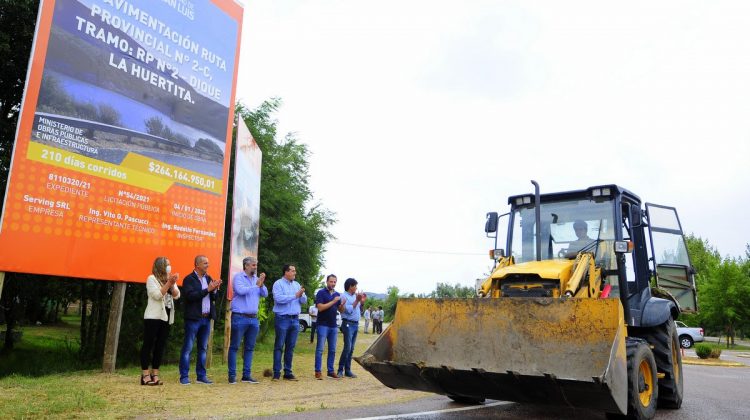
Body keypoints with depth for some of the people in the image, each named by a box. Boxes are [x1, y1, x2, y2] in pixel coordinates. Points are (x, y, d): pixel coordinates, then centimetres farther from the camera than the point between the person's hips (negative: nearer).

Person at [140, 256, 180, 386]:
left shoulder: (170, 279, 17)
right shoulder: (152, 278, -3)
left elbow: (177, 295, 7)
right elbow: (157, 295, -14)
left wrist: (172, 284, -8)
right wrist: (168, 283, -16)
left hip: (166, 317, 6)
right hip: (153, 316, -6)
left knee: (160, 346, 5)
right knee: (148, 345, -4)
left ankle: (155, 375, 9)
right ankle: (145, 375, -3)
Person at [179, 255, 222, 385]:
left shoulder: (208, 278, 13)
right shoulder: (189, 279, -6)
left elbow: (214, 298, 12)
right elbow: (191, 296, -19)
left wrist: (214, 289, -8)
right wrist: (208, 289, -21)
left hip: (206, 318, 6)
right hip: (193, 318, -6)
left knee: (203, 348, 10)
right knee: (187, 348, -1)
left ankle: (201, 376, 17)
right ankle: (184, 376, 6)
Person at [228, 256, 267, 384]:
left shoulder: (256, 278, 10)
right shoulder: (238, 277, -4)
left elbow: (265, 294, 5)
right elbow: (240, 290, -21)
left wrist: (261, 284, -12)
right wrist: (256, 285, -14)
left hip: (253, 318, 6)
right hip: (240, 317, -6)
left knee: (249, 348, 9)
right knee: (234, 347, 1)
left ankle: (246, 375, 16)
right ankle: (232, 375, 8)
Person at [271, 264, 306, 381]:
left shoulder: (296, 284, 13)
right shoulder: (278, 284, -5)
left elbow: (304, 301, 12)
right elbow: (278, 298, -20)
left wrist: (301, 295, -11)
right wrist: (295, 295, -16)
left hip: (295, 319, 6)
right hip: (282, 318, -6)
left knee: (290, 347, 9)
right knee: (279, 346, -1)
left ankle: (288, 372, 16)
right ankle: (276, 373, 4)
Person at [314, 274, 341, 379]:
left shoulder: (337, 294, 13)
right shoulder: (321, 293, -5)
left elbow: (340, 309, 13)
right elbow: (320, 307, -16)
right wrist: (333, 301, -18)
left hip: (333, 325, 6)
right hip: (323, 324, -6)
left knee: (332, 350, 9)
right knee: (320, 349, -3)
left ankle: (330, 371, 17)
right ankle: (318, 371, 2)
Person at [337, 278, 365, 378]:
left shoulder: (355, 295, 13)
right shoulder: (344, 296, -8)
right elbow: (349, 310, -18)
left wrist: (361, 301, 9)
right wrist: (357, 301, -17)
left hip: (356, 324, 8)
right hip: (348, 324, -8)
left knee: (351, 349, 8)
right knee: (347, 348, -12)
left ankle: (348, 370, 12)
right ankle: (340, 370, -3)